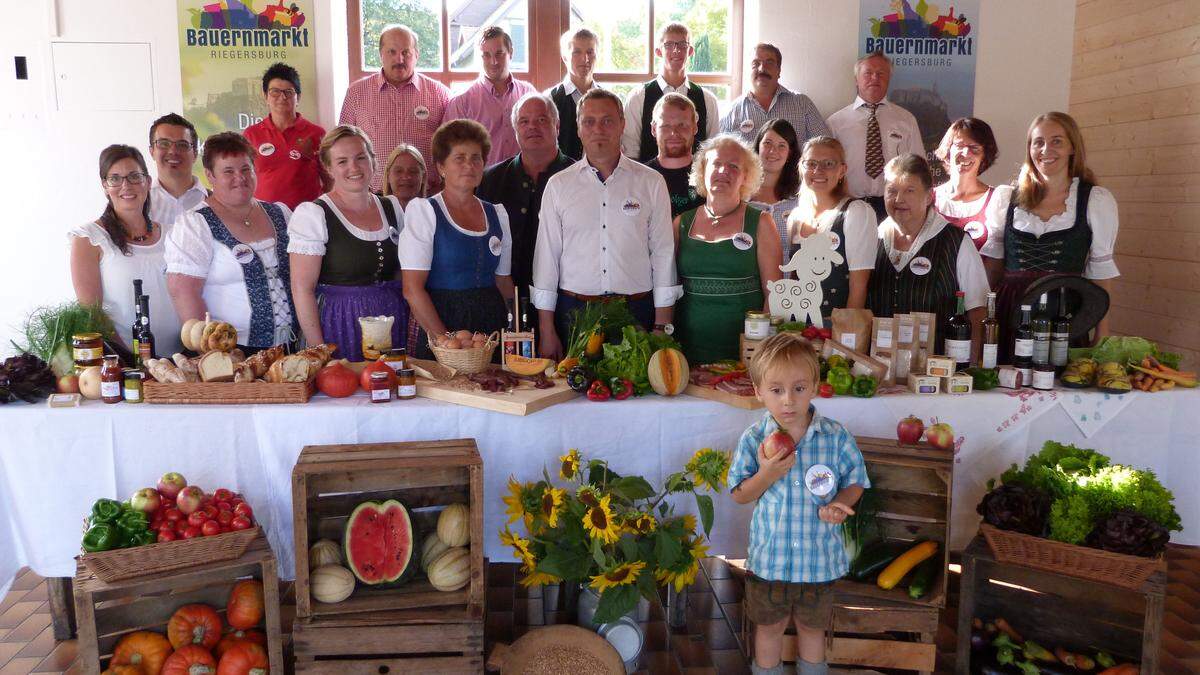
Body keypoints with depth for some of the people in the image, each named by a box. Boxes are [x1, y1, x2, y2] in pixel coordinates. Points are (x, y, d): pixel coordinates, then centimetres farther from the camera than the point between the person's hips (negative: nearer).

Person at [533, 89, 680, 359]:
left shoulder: (651, 182, 3)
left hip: (636, 312, 0)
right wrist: (546, 331, 0)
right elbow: (547, 256, 4)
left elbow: (663, 254, 3)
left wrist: (663, 326, -1)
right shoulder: (558, 185, 5)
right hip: (574, 311, 1)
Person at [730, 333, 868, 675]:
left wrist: (839, 504, -22)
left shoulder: (836, 437, -13)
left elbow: (854, 483, -1)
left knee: (813, 626, 22)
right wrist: (766, 475, -25)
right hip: (768, 556, 0)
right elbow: (740, 495, -6)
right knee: (769, 626, 20)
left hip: (819, 556, 0)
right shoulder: (753, 439, -13)